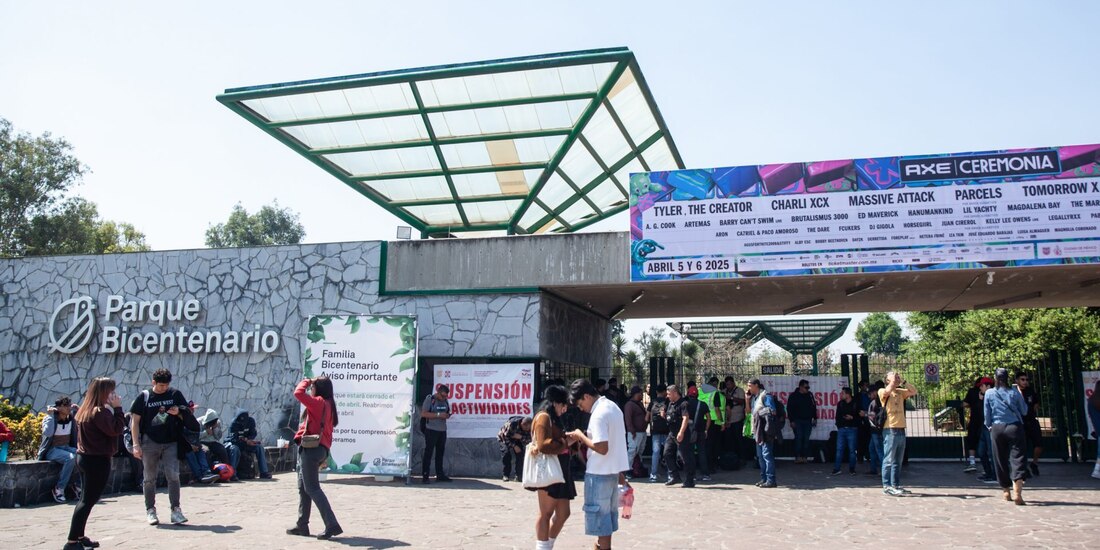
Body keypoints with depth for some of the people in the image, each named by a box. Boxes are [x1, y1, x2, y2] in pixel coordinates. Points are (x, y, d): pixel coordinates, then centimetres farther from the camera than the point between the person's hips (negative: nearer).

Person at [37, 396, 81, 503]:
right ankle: (59, 489, -22)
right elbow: (48, 433, -29)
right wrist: (50, 415, -23)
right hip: (52, 450, -6)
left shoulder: (71, 418, 6)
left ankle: (77, 485, -8)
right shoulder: (50, 419, -11)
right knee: (71, 458, -34)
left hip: (66, 448, 6)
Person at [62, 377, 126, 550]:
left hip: (86, 457, 10)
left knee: (86, 499, 17)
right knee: (89, 500, -5)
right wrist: (117, 408, -14)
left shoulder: (86, 410, 11)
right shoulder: (100, 412, -19)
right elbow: (116, 429, -20)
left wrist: (114, 409, 4)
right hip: (98, 459, -10)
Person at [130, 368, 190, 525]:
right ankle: (150, 510, 19)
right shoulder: (144, 397, 1)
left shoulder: (175, 394, 5)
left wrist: (178, 412, -11)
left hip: (171, 442, 0)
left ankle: (176, 509, -1)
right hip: (149, 442, 0)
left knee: (173, 476, -6)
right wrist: (136, 444, -4)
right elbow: (135, 421, 2)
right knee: (149, 478, 8)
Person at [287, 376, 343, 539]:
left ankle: (332, 525, -13)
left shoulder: (319, 402, -11)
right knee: (303, 487, 17)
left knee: (312, 488, -8)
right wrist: (324, 455, 20)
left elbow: (298, 393, -21)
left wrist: (306, 381, -2)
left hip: (310, 448, -9)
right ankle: (302, 525, 22)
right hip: (320, 448, 9)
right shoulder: (328, 405, 15)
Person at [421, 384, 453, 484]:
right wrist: (438, 415, -19)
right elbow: (423, 413, -14)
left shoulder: (445, 401, 12)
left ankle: (440, 474, 17)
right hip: (431, 430, -6)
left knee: (440, 453, 11)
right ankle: (425, 475, -3)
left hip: (442, 430, 6)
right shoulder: (430, 399, -7)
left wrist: (447, 415, -1)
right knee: (428, 453, -5)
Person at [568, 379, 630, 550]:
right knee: (608, 512, 18)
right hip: (613, 469, 9)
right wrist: (620, 472, 20)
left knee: (599, 514, 1)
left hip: (600, 472, -9)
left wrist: (581, 437, -13)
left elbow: (602, 448, -27)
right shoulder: (612, 406, 8)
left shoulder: (598, 414, -21)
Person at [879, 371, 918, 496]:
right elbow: (888, 390, -23)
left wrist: (903, 381, 4)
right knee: (889, 460, -6)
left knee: (898, 461, 11)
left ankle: (896, 485, 17)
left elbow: (914, 392, 7)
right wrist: (893, 380, -8)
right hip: (890, 430, -7)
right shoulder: (882, 391, -2)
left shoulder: (900, 392, 17)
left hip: (901, 429, 7)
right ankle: (887, 486, -4)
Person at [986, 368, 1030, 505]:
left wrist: (989, 426, 19)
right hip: (1014, 427, -1)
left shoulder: (989, 393, -1)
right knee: (1017, 459, -5)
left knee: (1000, 460, 12)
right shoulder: (1014, 393, -2)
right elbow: (1024, 411, 7)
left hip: (997, 428, 1)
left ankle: (1006, 491, 20)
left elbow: (987, 413, 4)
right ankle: (1017, 493, -19)